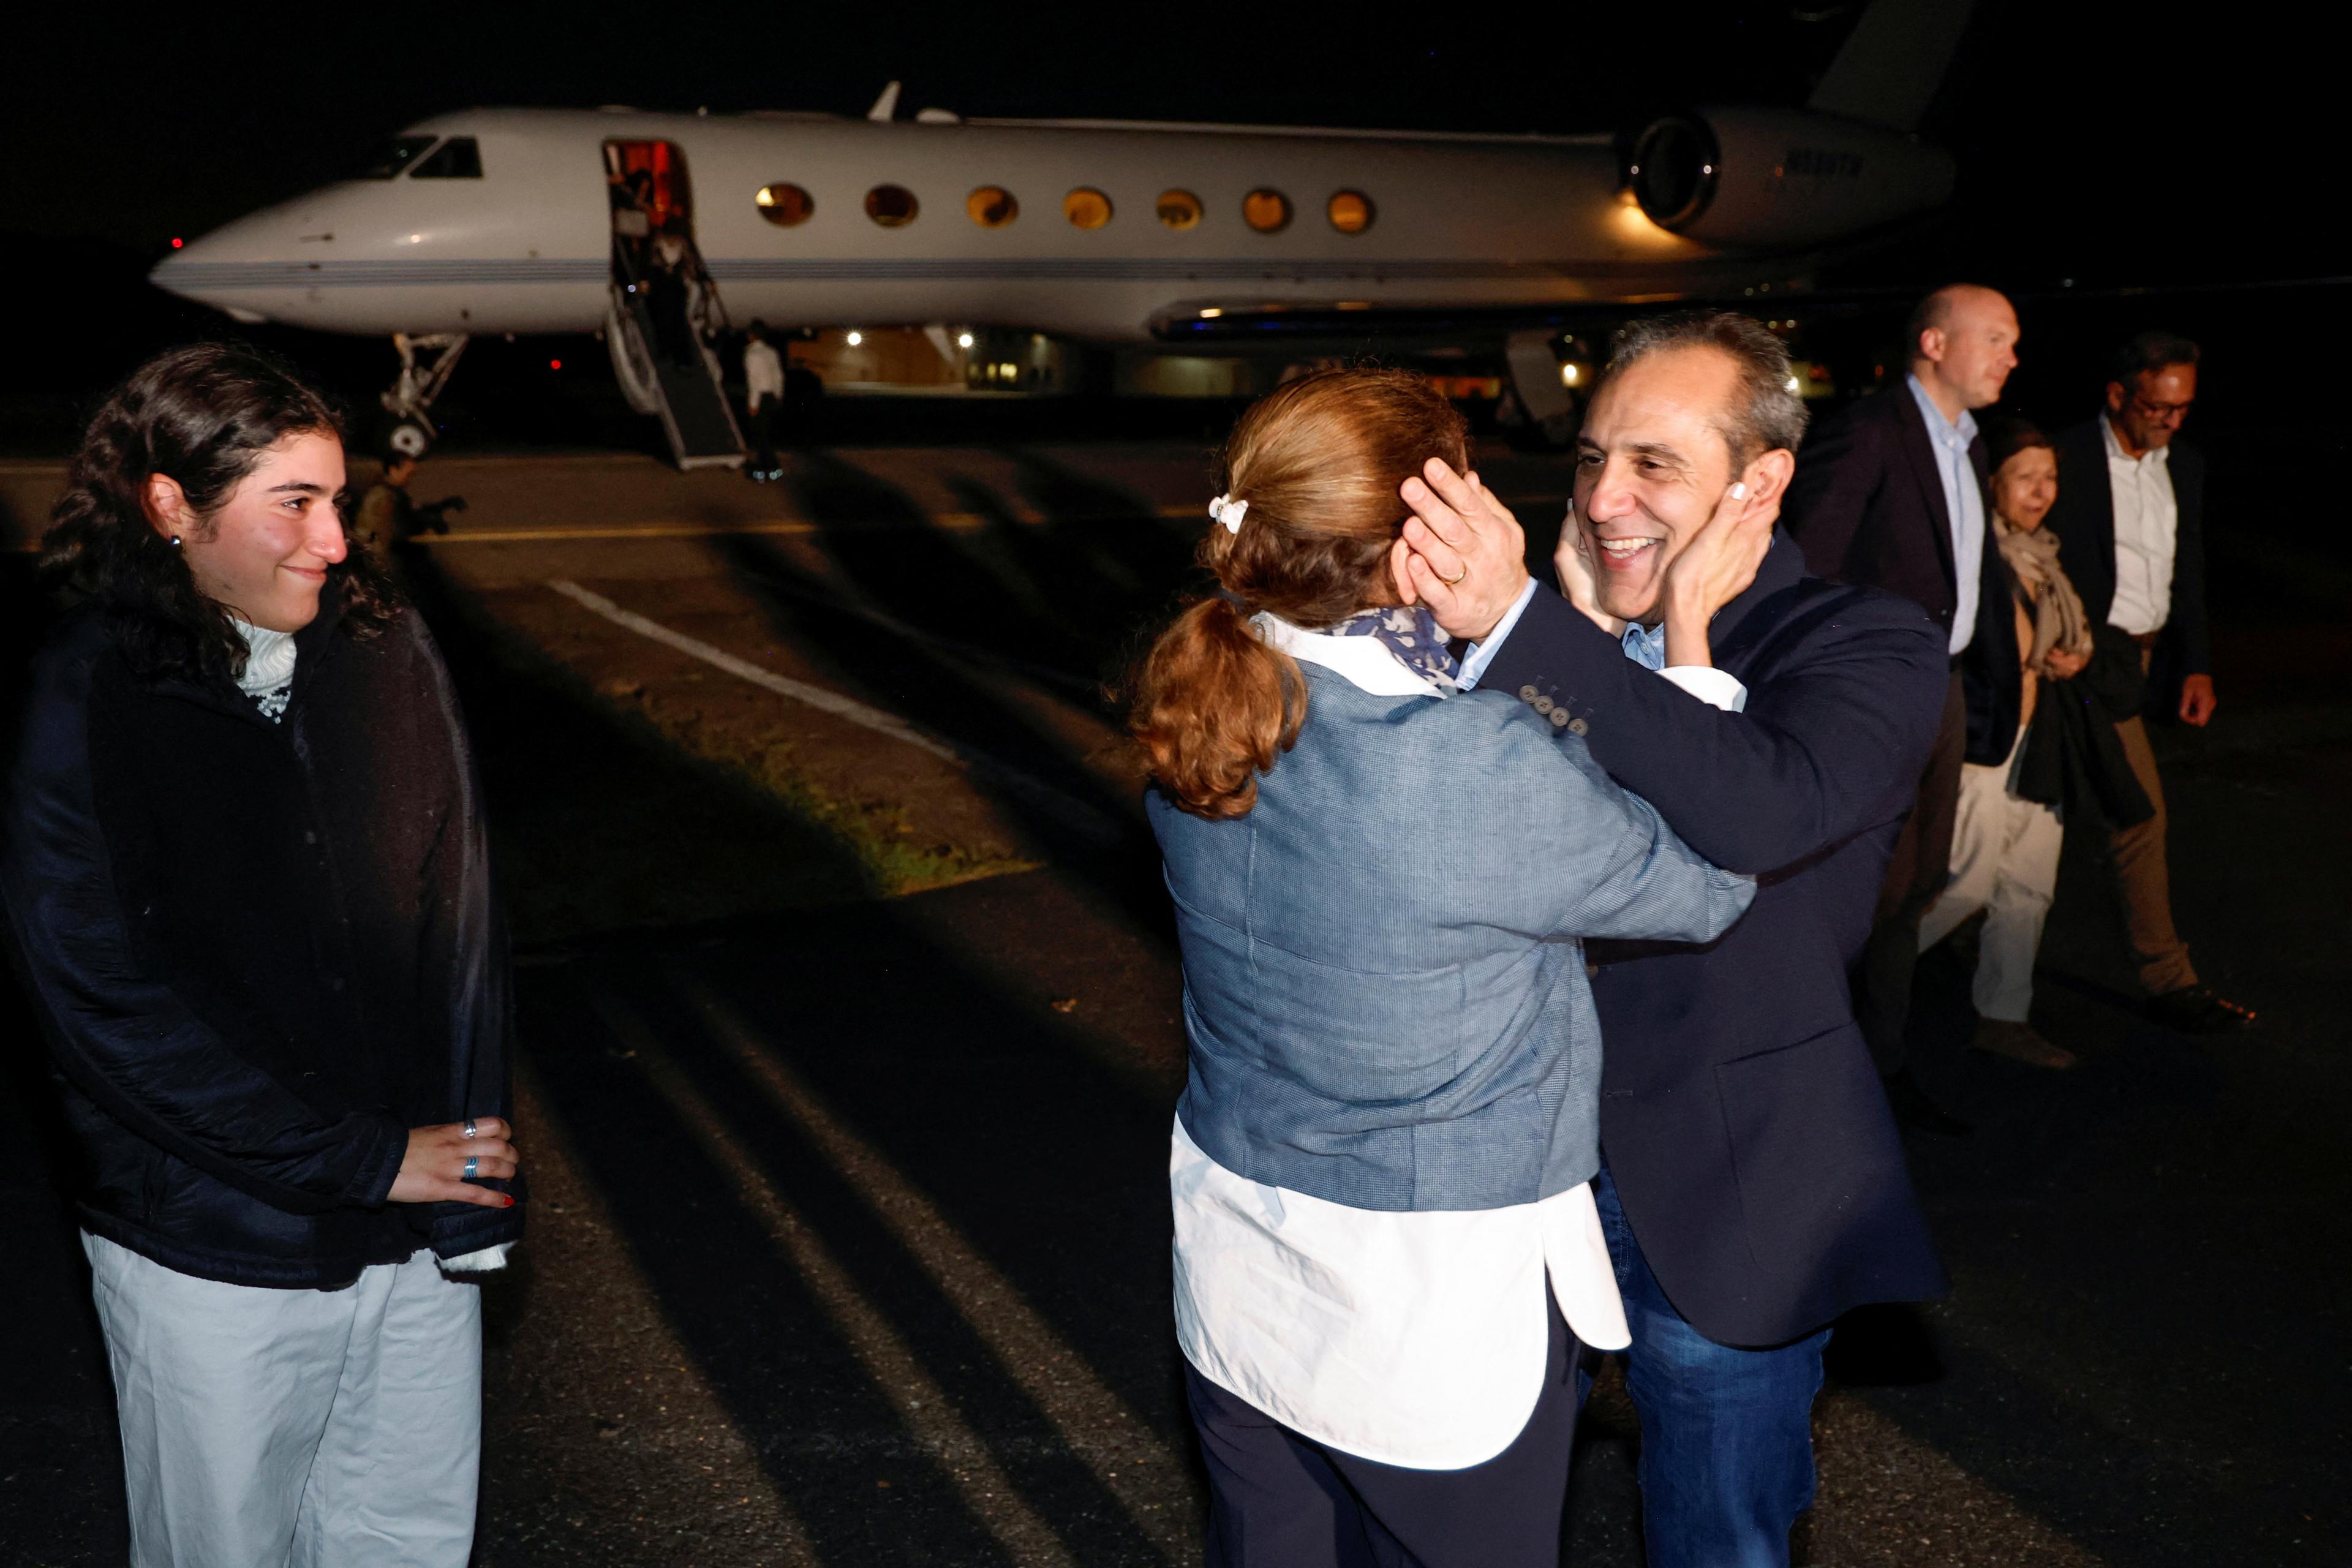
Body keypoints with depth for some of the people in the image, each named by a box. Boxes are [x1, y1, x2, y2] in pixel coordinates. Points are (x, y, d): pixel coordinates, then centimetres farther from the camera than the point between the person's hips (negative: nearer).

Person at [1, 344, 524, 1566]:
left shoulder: (384, 651, -2)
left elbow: (460, 910, -1)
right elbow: (112, 1007, -14)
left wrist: (470, 1154, -8)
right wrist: (365, 1159, -14)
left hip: (419, 1234, 3)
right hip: (215, 1258, -3)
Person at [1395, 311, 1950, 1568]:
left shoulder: (1867, 648, -14)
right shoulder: (1560, 617, 0)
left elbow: (1764, 816, -36)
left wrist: (1521, 629, -42)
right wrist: (1584, 632, -24)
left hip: (1723, 1204, -4)